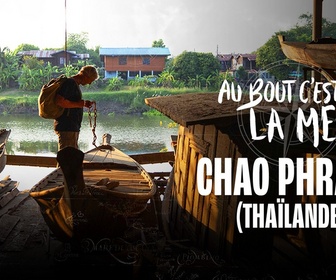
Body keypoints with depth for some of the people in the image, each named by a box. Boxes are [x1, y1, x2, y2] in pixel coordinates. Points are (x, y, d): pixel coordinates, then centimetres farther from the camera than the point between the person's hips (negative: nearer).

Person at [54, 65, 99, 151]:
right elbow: (59, 101, -24)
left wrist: (84, 103, 15)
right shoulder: (69, 83, -12)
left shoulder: (74, 84, 19)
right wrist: (80, 104, -21)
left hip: (73, 127, 11)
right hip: (66, 127, -11)